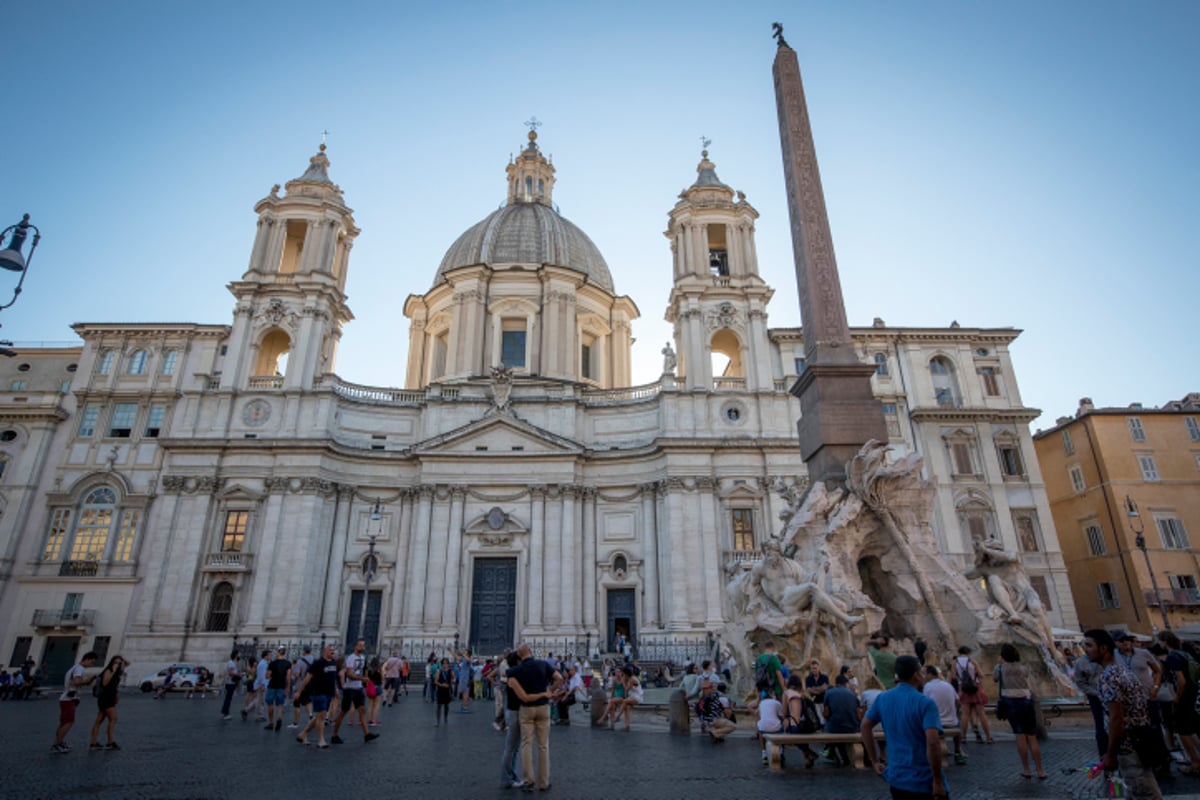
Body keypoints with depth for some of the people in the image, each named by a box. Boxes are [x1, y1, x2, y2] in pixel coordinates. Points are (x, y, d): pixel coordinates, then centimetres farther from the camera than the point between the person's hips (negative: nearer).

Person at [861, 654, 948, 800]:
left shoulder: (882, 699, 4)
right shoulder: (925, 703, -15)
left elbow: (865, 726, 12)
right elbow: (932, 743, -25)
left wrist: (874, 760, 16)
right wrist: (938, 781, -17)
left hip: (896, 778, 5)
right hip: (924, 781, -5)